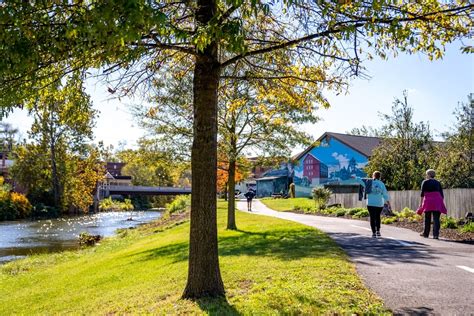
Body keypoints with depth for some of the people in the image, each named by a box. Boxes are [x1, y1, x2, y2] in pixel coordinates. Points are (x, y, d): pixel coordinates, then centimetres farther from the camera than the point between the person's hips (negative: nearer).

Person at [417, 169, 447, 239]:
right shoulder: (437, 182, 13)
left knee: (427, 218, 10)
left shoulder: (425, 182, 3)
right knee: (436, 218, -1)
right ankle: (436, 234, -10)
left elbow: (422, 193, -3)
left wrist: (421, 203, -2)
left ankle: (426, 233, 21)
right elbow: (441, 194, 11)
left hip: (428, 201, -2)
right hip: (437, 201, 2)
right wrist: (442, 204, 15)